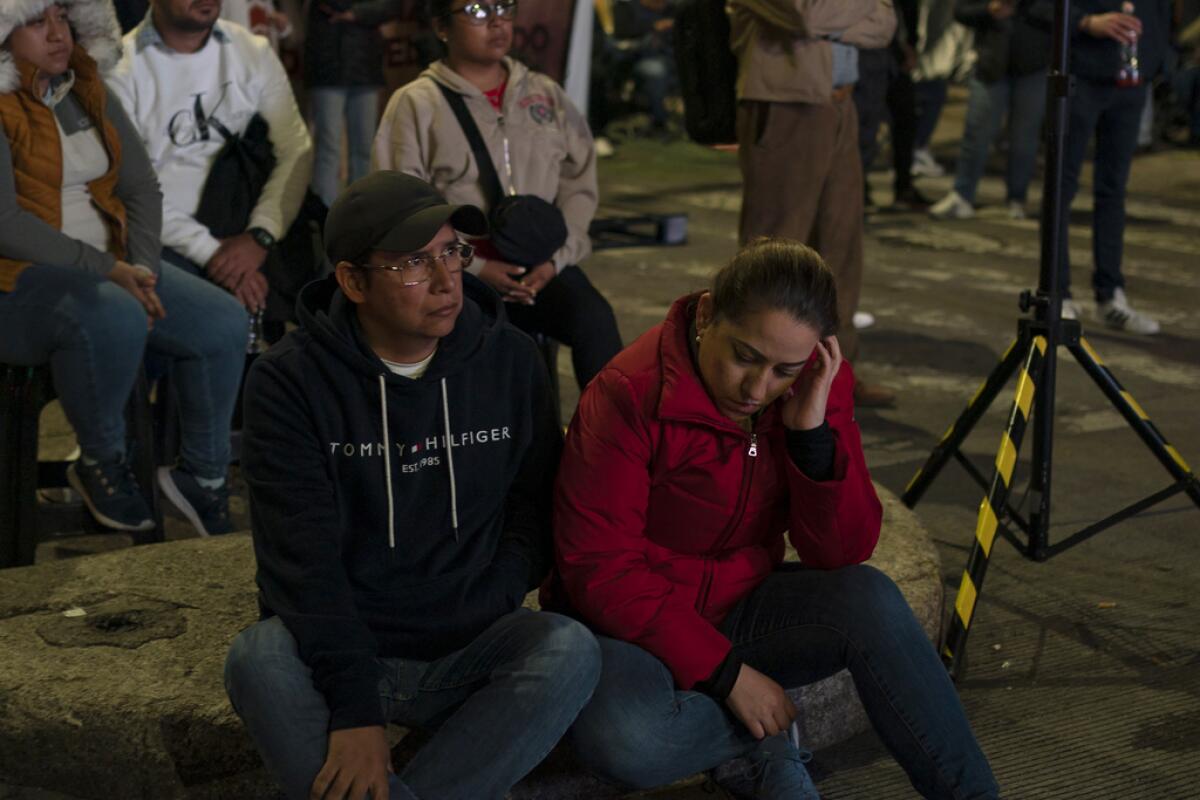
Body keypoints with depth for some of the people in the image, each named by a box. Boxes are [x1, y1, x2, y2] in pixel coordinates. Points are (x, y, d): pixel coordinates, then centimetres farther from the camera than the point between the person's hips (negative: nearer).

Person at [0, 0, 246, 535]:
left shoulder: (89, 93, 10)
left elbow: (142, 188, 9)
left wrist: (141, 268, -9)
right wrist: (106, 271, -20)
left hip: (107, 268, 7)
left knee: (223, 322, -13)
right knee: (114, 318, -38)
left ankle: (202, 474, 4)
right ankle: (100, 463, -11)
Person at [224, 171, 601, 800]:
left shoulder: (511, 363, 2)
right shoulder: (288, 381, -7)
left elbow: (534, 509, 9)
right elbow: (303, 557, -16)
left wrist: (483, 618, -8)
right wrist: (354, 707, -26)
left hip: (468, 653, 2)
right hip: (336, 653, -2)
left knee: (571, 651, -28)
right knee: (259, 660, -33)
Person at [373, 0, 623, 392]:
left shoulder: (547, 95, 16)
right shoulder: (415, 104, 3)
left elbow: (579, 185, 13)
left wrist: (555, 258, -5)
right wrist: (474, 269, -13)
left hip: (542, 267, 3)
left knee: (593, 318, -26)